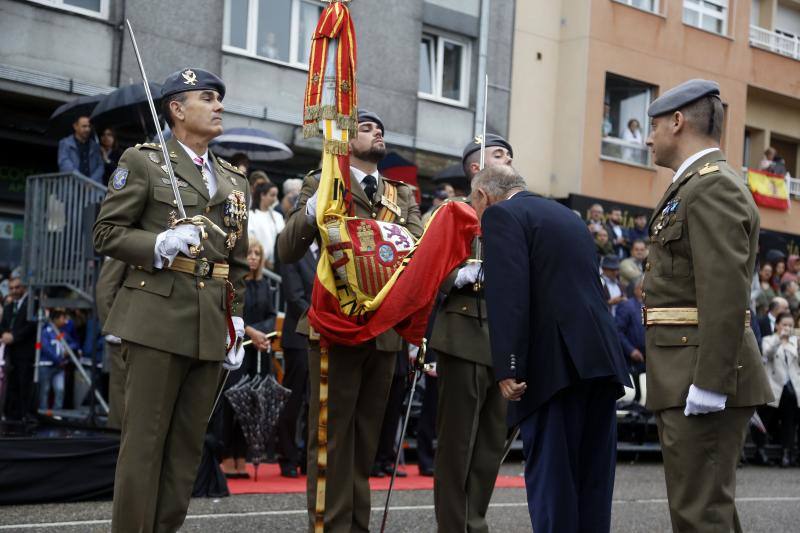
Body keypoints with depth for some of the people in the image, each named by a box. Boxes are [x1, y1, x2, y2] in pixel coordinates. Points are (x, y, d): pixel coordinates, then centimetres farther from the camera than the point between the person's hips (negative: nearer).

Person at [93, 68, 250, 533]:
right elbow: (107, 233, -1)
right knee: (145, 439, -5)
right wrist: (160, 244, -17)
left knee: (189, 443, 7)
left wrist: (237, 323, 9)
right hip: (160, 317, -5)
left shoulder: (235, 180, 18)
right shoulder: (142, 161, 3)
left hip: (212, 325, 5)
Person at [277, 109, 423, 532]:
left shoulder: (402, 194, 16)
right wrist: (309, 214, -24)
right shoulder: (322, 184, 3)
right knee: (332, 433, -3)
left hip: (384, 328, 5)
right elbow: (287, 252, -6)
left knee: (366, 434, 10)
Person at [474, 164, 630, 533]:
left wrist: (508, 369, -17)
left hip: (557, 362, -8)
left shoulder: (501, 214, -1)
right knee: (592, 474, 11)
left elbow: (507, 295, -14)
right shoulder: (567, 214, 24)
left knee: (550, 473, -4)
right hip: (601, 356, 8)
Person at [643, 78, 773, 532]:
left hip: (705, 377, -11)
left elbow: (727, 293, -22)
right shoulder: (704, 185, 20)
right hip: (693, 379, 11)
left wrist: (709, 383, -24)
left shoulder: (712, 187, -12)